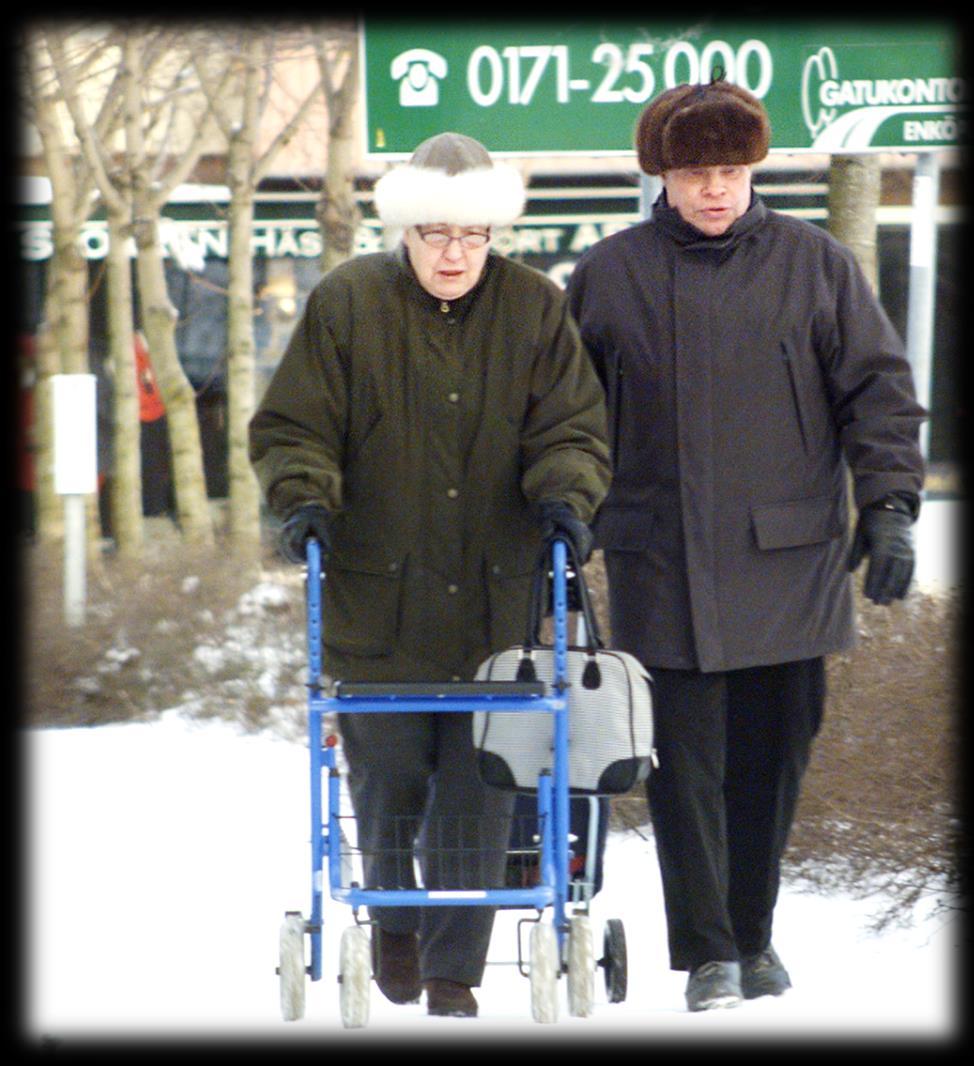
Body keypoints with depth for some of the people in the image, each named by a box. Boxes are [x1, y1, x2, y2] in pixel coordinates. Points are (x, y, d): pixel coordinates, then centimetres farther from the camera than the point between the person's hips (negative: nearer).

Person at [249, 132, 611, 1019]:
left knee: (478, 793, -1)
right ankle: (393, 917, 32)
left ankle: (455, 971, 11)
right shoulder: (348, 304, 1)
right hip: (378, 593, -1)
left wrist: (564, 494, -14)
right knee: (386, 775, 2)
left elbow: (571, 428, 6)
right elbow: (292, 426, 3)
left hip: (495, 596, 1)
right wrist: (304, 497, -15)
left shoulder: (535, 309, 5)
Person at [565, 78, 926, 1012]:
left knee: (773, 754, 7)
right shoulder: (608, 278, 5)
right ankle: (708, 952, 0)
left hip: (788, 562, 1)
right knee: (686, 760, -4)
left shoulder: (812, 265, 5)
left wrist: (889, 508, -2)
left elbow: (877, 389, 7)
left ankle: (752, 936, 21)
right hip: (662, 568, -1)